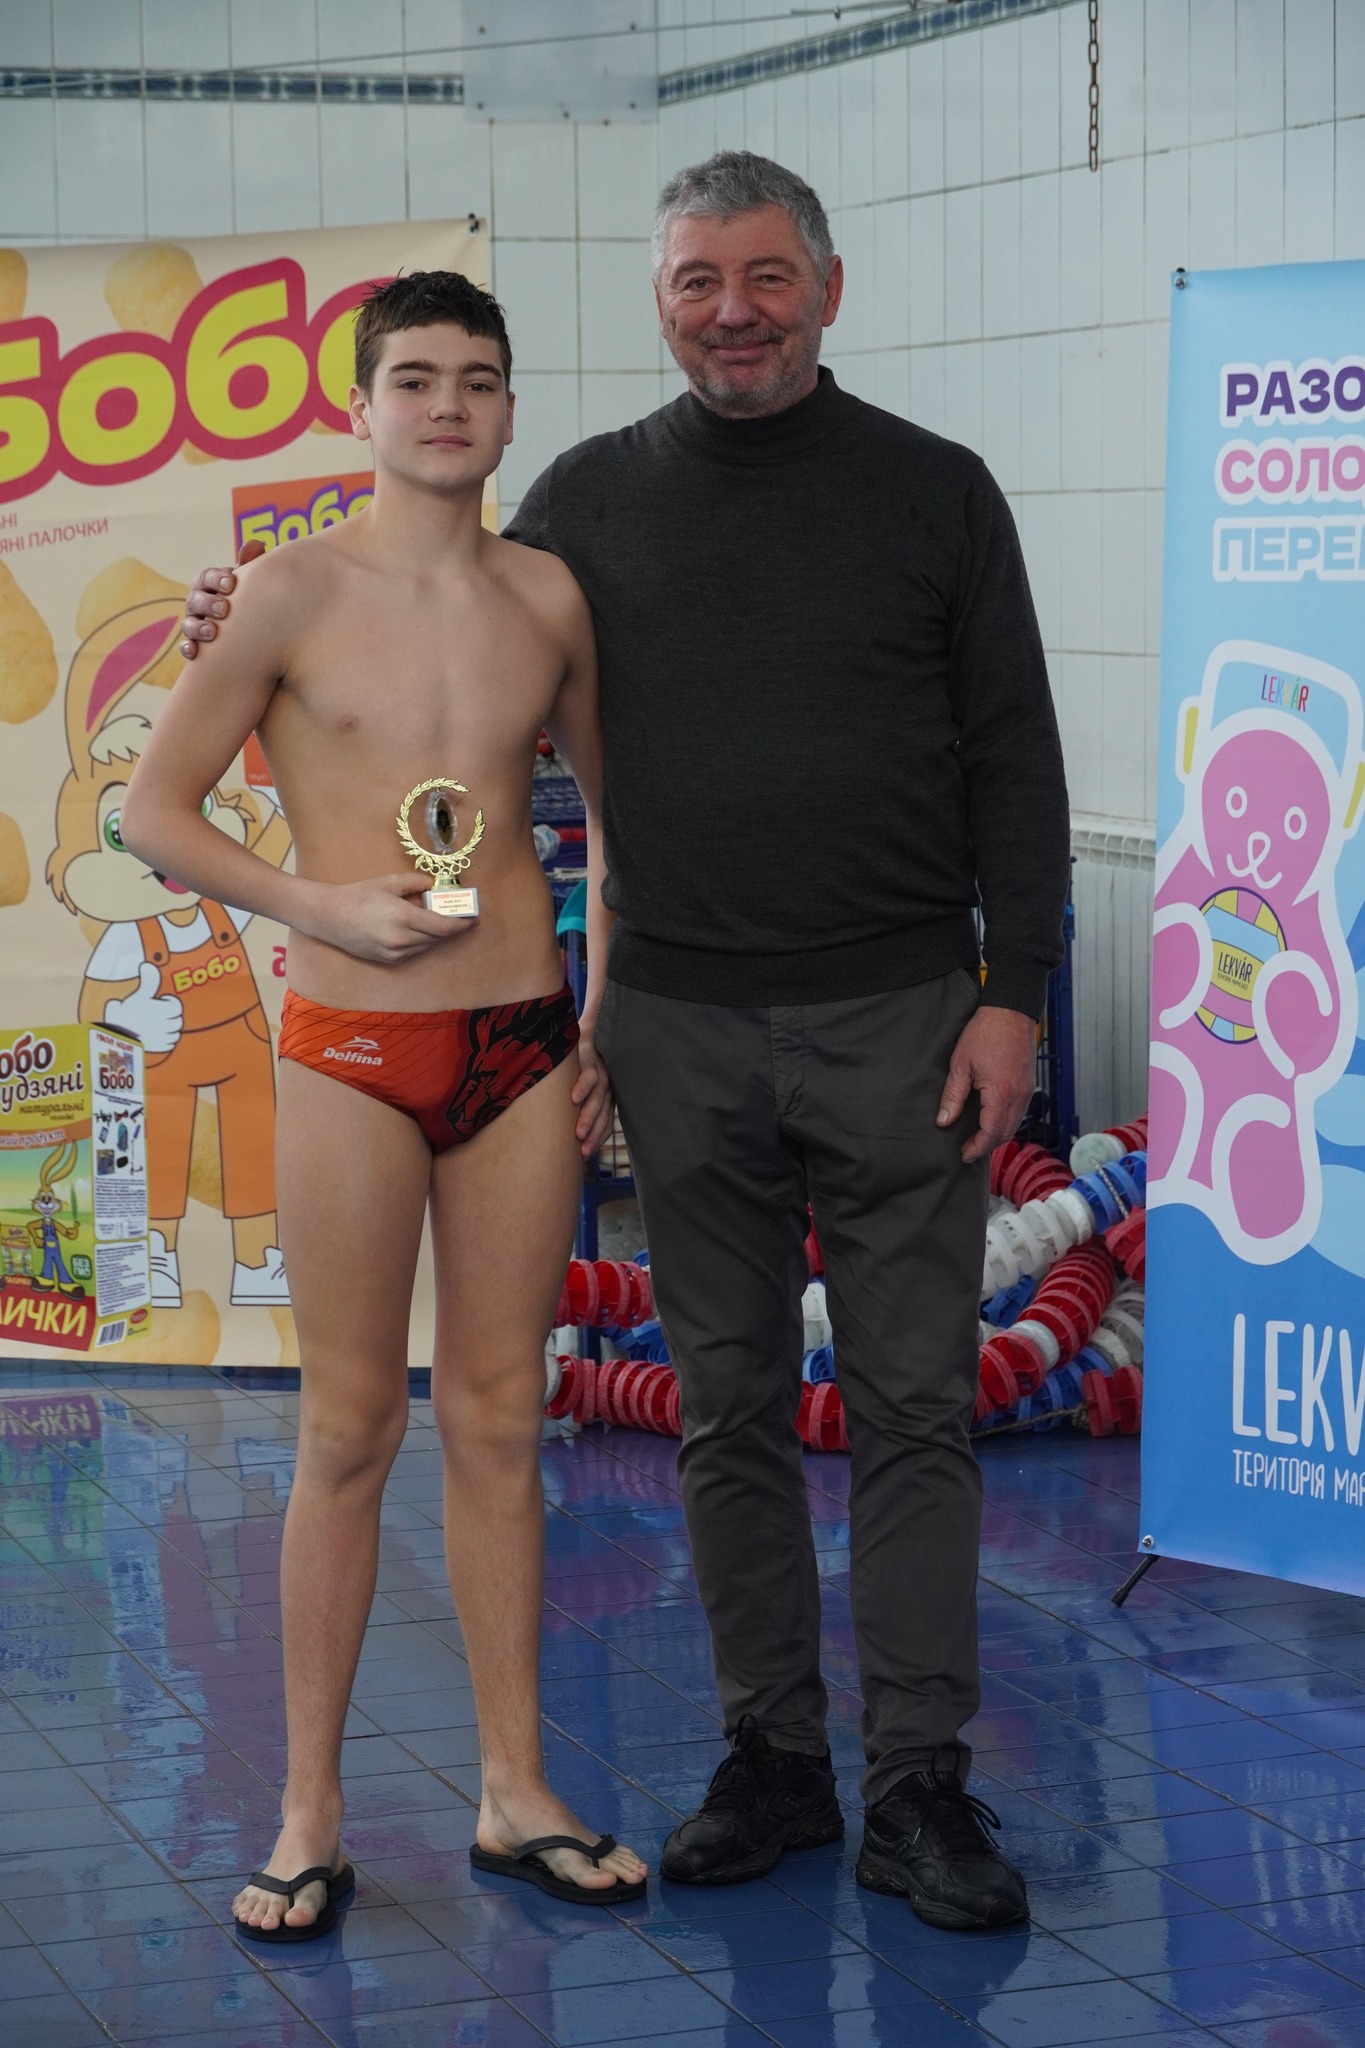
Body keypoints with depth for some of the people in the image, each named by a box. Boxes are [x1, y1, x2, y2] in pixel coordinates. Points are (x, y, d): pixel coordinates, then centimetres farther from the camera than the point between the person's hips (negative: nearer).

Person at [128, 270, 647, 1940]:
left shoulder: (550, 600, 6)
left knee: (500, 1423, 9)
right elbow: (153, 811, -1)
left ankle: (515, 1792, 18)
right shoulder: (297, 591, -4)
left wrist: (612, 1016, 13)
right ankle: (311, 1815, 11)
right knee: (350, 1431, 1)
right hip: (352, 1049, -3)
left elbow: (612, 806, 20)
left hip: (524, 1049, 3)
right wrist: (318, 904, -13)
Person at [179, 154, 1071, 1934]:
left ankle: (919, 1786, 6)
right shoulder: (590, 499, 8)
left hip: (897, 1018, -2)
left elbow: (1014, 761, 3)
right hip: (681, 1030, 2)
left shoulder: (934, 491, 3)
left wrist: (1014, 994, -5)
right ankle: (774, 1758, 19)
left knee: (913, 1402, 0)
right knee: (730, 1408, 8)